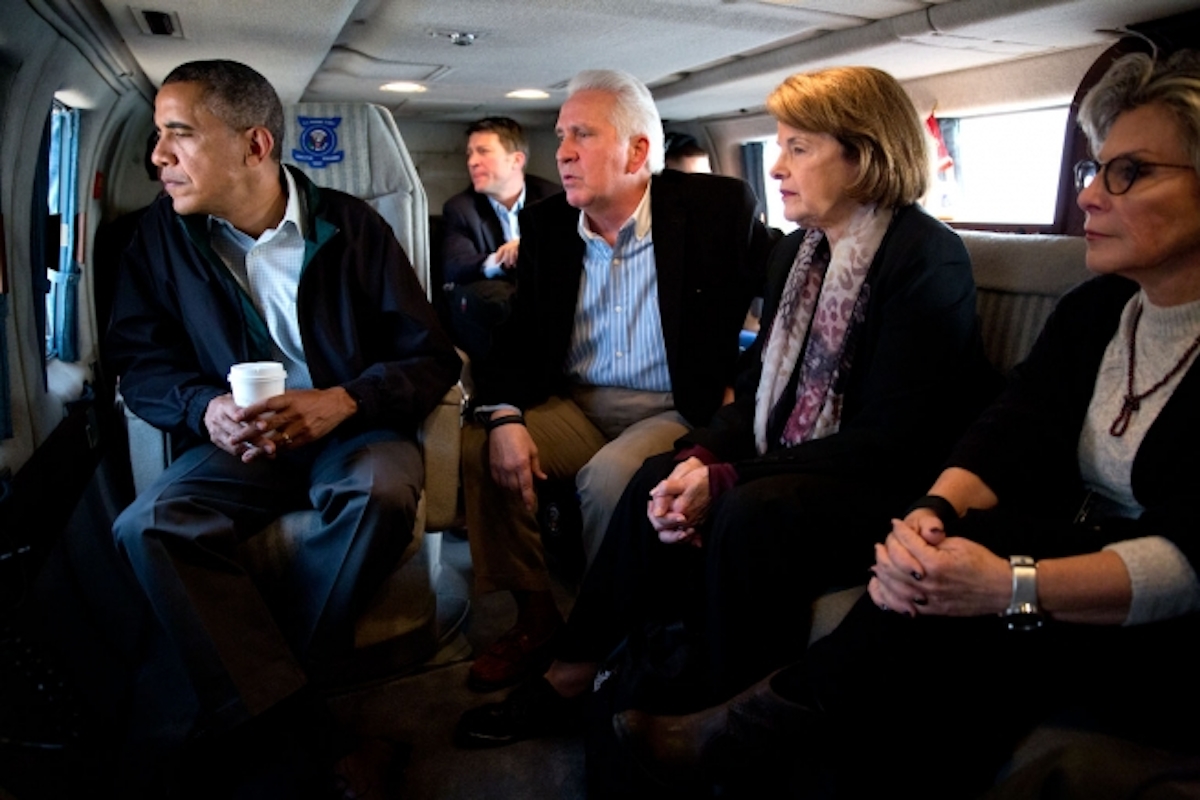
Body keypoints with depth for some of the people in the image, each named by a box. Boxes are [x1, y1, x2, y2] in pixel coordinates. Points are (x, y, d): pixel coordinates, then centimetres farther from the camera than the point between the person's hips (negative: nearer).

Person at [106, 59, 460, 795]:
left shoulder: (353, 226, -4)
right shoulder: (165, 236, 2)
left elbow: (431, 357, -5)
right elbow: (138, 361, 5)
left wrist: (343, 401, -23)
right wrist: (204, 407, -17)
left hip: (352, 427, -2)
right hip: (239, 442, 3)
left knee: (380, 492, -34)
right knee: (149, 525, -25)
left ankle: (256, 702, -17)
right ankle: (288, 708, -19)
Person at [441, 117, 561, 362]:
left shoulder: (552, 197, 7)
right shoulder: (459, 208, 5)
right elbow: (452, 268, -11)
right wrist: (497, 261, -32)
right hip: (493, 306, 0)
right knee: (474, 297, -32)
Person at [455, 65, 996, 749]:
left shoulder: (929, 261, -16)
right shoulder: (796, 253, 9)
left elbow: (887, 442, -21)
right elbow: (758, 386, 9)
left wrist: (727, 480, -24)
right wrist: (701, 459, -12)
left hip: (900, 489, -7)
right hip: (793, 471, 8)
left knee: (749, 515, -30)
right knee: (659, 484, -10)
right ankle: (574, 675, 3)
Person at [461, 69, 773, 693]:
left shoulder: (719, 208, -7)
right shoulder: (544, 226, 6)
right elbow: (520, 337, 5)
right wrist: (505, 416, -14)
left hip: (678, 412, -4)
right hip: (576, 406, 5)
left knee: (610, 473, -33)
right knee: (476, 445, -18)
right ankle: (535, 614, -2)